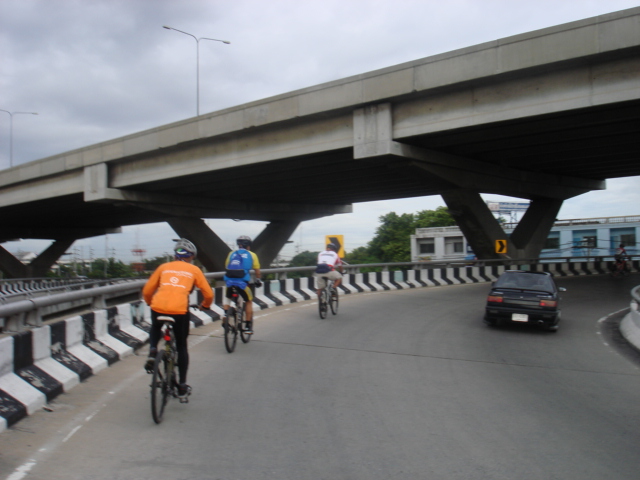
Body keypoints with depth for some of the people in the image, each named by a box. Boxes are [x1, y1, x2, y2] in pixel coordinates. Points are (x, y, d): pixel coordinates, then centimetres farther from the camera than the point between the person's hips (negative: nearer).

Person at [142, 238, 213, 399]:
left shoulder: (164, 267, 18)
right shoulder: (194, 270, 14)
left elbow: (146, 291, 18)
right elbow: (208, 294, 12)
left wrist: (150, 303, 38)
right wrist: (205, 305, 33)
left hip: (158, 308, 2)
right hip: (180, 310, -2)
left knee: (155, 330, 36)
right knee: (182, 347, 17)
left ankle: (152, 352, 7)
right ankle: (182, 386, 19)